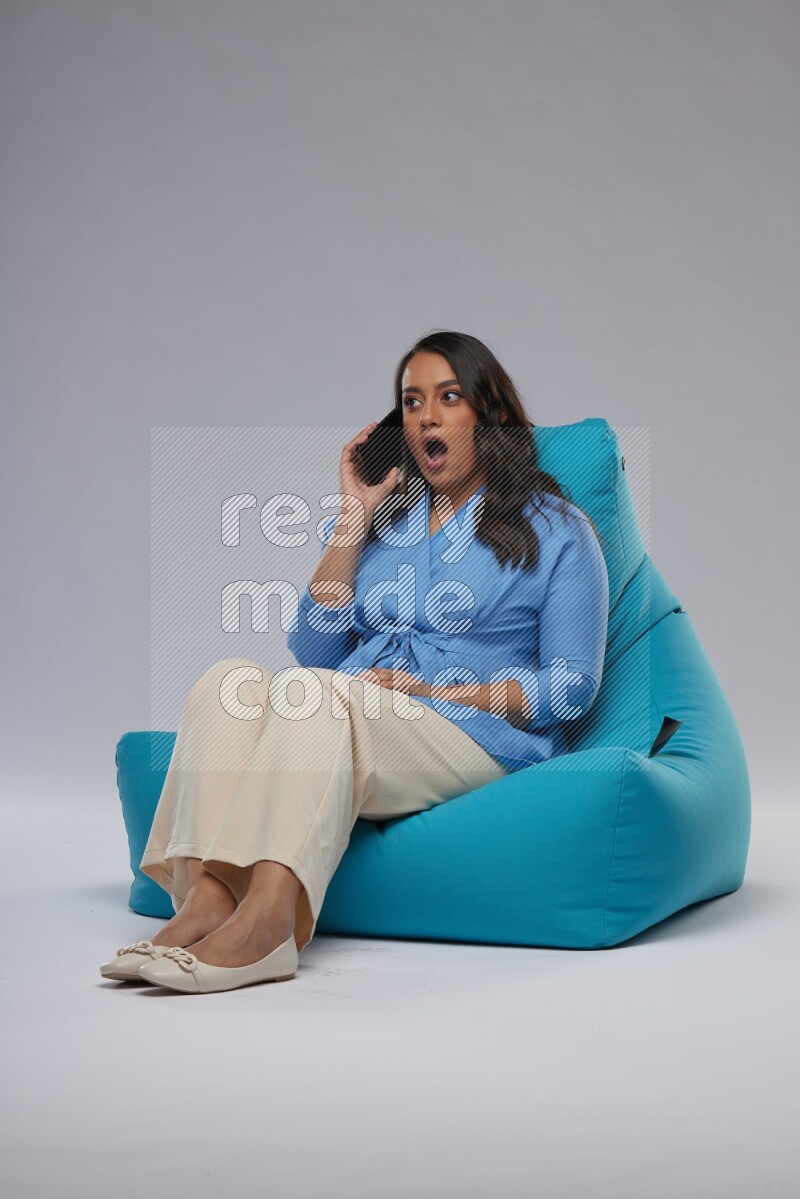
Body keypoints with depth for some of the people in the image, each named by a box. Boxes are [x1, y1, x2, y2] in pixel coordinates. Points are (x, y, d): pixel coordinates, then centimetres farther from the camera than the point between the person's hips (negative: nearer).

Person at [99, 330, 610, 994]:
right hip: (347, 738, 5)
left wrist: (437, 692, -9)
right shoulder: (380, 519, 23)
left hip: (478, 738, -4)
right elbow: (313, 651, 11)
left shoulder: (555, 528, 10)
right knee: (231, 678, -24)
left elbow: (572, 686, 2)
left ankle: (264, 919, -48)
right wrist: (353, 521, 6)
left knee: (313, 691, -32)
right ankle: (206, 897, -41)